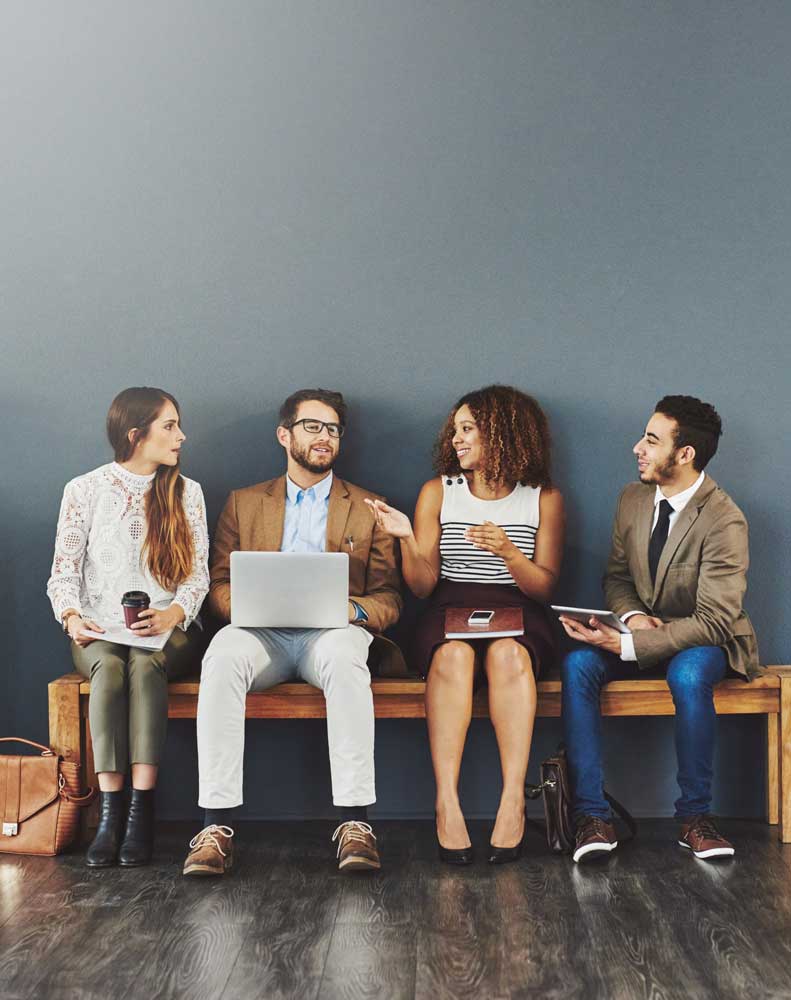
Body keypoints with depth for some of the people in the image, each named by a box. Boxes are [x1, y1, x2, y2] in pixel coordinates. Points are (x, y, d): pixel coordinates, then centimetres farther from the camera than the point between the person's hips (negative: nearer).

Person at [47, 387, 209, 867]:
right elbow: (64, 572, 5)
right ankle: (110, 813, -35)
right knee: (109, 669, -34)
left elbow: (199, 576, 5)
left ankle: (142, 811, -37)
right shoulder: (85, 490, 6)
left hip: (168, 631, 0)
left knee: (145, 663, -34)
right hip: (100, 632, 0)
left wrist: (173, 613, -16)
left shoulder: (186, 492, 10)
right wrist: (72, 617, -16)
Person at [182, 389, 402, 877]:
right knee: (223, 653, -35)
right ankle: (217, 825, -37)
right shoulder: (244, 503, 21)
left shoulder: (368, 508, 18)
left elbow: (388, 599, 12)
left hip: (333, 632, -1)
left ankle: (356, 822, -38)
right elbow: (219, 586, 13)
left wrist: (353, 611, -11)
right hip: (263, 634, 1)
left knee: (344, 657, -38)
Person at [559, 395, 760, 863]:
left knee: (689, 674, -39)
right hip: (640, 631, 5)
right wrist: (631, 615, -13)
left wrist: (627, 645, -31)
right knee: (578, 663, -24)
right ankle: (593, 815, -24)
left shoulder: (725, 520, -20)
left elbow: (713, 621, -24)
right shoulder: (633, 498, 1)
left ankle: (695, 815, -20)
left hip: (704, 641, -5)